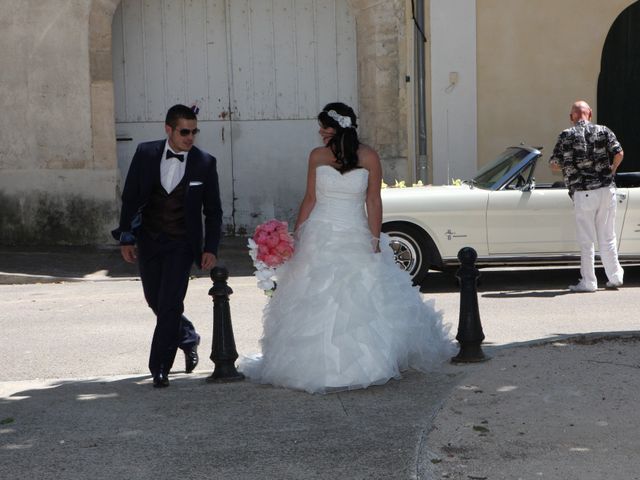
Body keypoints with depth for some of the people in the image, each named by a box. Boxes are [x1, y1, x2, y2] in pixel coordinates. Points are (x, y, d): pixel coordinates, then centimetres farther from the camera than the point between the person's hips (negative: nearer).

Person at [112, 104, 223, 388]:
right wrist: (126, 238, 0)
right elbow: (130, 197, 2)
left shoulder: (204, 163, -9)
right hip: (148, 241, 3)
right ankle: (188, 339, 40)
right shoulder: (145, 154, -6)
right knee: (155, 300, 14)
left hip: (181, 244, -3)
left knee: (170, 303, -10)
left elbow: (213, 211, -2)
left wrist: (210, 249, -8)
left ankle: (160, 368, -1)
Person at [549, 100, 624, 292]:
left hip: (583, 193, -3)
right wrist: (611, 171, 12)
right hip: (607, 190, 3)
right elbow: (619, 153, -5)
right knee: (607, 237, 13)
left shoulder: (566, 136, 0)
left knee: (586, 240, 4)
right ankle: (615, 277, 17)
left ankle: (588, 282, 6)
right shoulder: (603, 131, 4)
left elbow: (554, 165, 0)